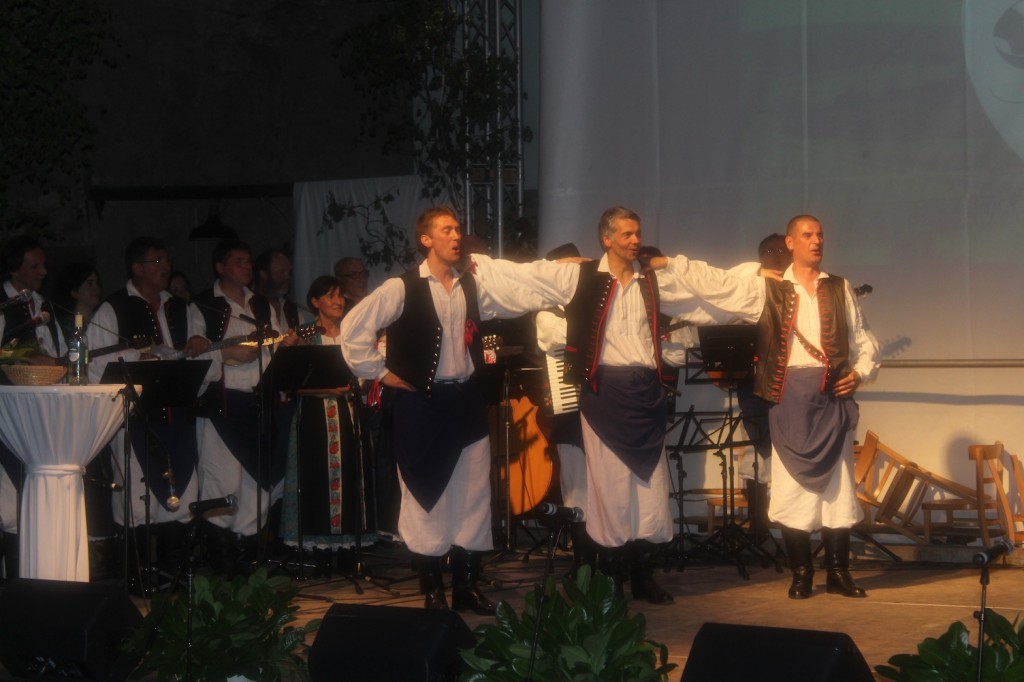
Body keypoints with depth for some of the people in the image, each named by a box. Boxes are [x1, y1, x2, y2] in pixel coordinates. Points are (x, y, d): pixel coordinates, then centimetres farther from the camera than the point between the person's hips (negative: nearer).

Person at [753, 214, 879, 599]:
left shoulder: (839, 289, 14)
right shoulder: (771, 289, 8)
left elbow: (863, 338, 13)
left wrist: (861, 371, -1)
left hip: (832, 392, 2)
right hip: (790, 392, -2)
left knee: (837, 479, 1)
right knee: (792, 480, -3)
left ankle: (838, 572, 7)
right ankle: (800, 573, 4)